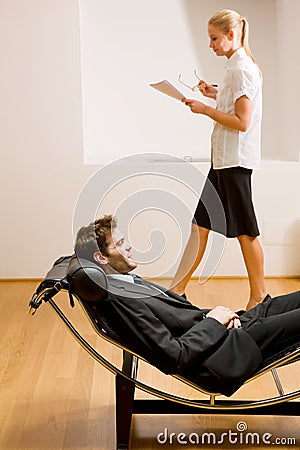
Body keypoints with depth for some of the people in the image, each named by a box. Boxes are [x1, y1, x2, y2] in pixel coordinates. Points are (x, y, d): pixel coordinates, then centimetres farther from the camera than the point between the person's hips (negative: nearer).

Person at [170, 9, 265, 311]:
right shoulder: (237, 66, 16)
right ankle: (176, 290, 14)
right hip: (223, 159, 10)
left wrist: (205, 109, -13)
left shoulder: (242, 68, -13)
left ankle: (259, 296, 12)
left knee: (244, 230, -1)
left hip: (235, 161, -10)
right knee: (200, 224, 9)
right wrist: (216, 94, 14)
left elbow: (242, 122, -19)